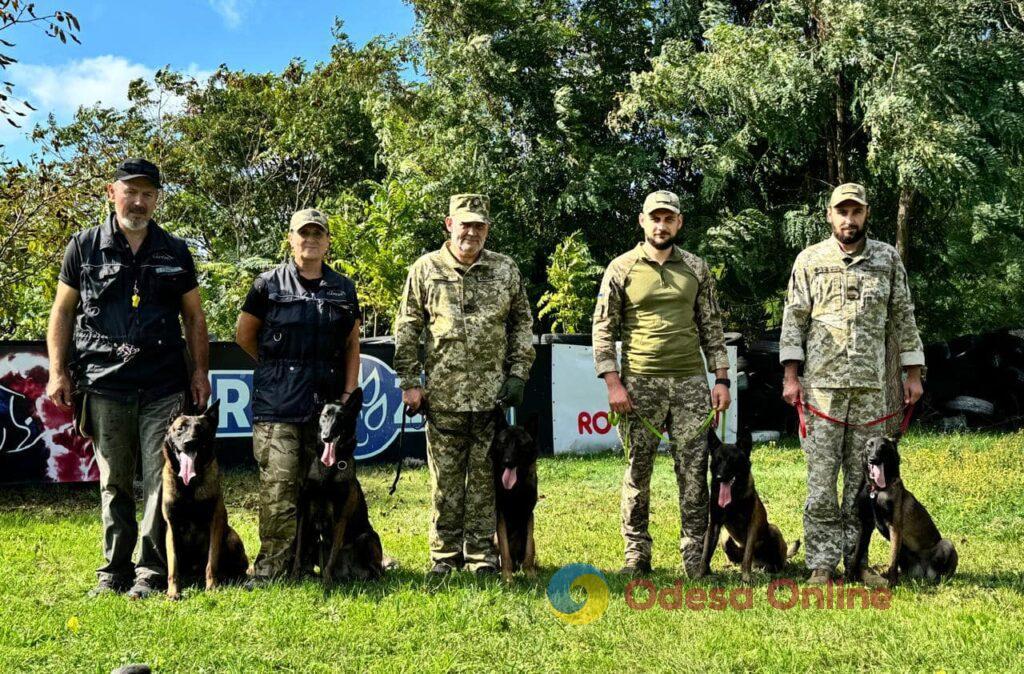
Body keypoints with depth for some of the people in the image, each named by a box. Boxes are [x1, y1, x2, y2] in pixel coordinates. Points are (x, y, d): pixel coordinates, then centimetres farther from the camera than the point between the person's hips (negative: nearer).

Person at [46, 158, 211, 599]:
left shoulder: (175, 252, 11)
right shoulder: (84, 247, 7)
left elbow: (194, 317, 14)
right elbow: (63, 313, 9)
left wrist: (201, 371, 5)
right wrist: (58, 371, 1)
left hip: (164, 388, 0)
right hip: (104, 384, 0)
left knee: (161, 480, -4)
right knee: (113, 482, 8)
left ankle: (152, 572, 2)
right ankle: (115, 571, 17)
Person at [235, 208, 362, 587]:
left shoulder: (343, 289, 12)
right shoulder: (269, 284, 3)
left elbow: (352, 345, 14)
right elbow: (244, 336, 9)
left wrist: (349, 393, 6)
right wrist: (279, 369, 11)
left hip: (327, 401, 3)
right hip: (277, 404, -3)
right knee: (278, 487, -8)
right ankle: (271, 566, -2)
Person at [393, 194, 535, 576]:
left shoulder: (505, 270, 8)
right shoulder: (426, 269, 4)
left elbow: (523, 325, 11)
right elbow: (406, 330, 5)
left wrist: (518, 374, 2)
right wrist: (409, 382, -1)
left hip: (493, 394, 1)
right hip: (443, 395, -1)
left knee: (486, 477, 5)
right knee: (445, 479, 5)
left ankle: (481, 553, 15)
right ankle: (444, 555, 16)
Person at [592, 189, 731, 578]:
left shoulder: (696, 268, 8)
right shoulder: (621, 268, 1)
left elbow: (711, 326, 11)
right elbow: (603, 329, 0)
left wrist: (721, 379, 4)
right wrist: (612, 382, -9)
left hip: (690, 382, 2)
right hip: (639, 384, -1)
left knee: (694, 470, 2)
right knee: (638, 471, 5)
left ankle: (694, 557, 11)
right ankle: (636, 556, 16)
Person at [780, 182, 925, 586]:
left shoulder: (888, 259, 9)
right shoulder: (810, 260, 5)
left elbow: (903, 318, 11)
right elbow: (794, 320, 4)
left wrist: (913, 373, 6)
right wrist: (790, 375, -4)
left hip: (871, 385, 2)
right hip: (821, 384, -1)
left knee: (863, 476, 6)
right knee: (822, 476, -2)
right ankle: (822, 564, 4)